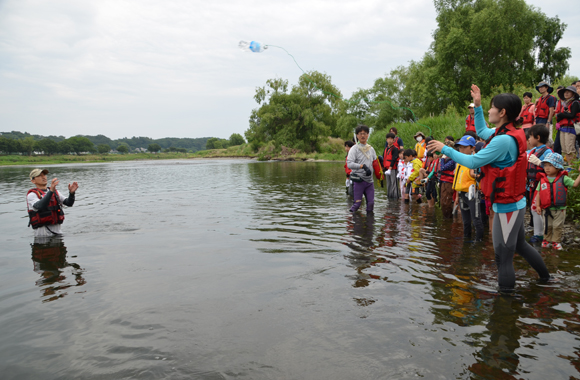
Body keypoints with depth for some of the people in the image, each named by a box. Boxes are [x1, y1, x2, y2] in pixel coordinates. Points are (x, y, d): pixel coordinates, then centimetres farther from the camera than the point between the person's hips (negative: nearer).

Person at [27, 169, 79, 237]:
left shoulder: (55, 192, 13)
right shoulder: (32, 195, -6)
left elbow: (69, 203, 2)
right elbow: (40, 206, -28)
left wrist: (72, 192, -19)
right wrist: (51, 191, -40)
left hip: (57, 230, 5)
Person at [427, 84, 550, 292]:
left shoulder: (503, 140, -24)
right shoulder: (510, 133, 5)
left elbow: (472, 161, -21)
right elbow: (481, 131, 23)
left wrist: (444, 148, -12)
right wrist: (477, 105, 19)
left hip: (507, 205, -10)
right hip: (514, 202, 10)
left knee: (504, 255, 0)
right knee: (520, 244, 27)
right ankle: (545, 276, 43)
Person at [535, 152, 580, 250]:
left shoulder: (563, 179, -4)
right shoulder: (543, 180, -1)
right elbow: (539, 193, 1)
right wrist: (538, 205, -5)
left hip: (559, 209, -1)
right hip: (546, 209, 1)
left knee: (557, 226, 7)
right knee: (547, 226, 12)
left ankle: (556, 241, 21)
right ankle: (547, 240, 28)